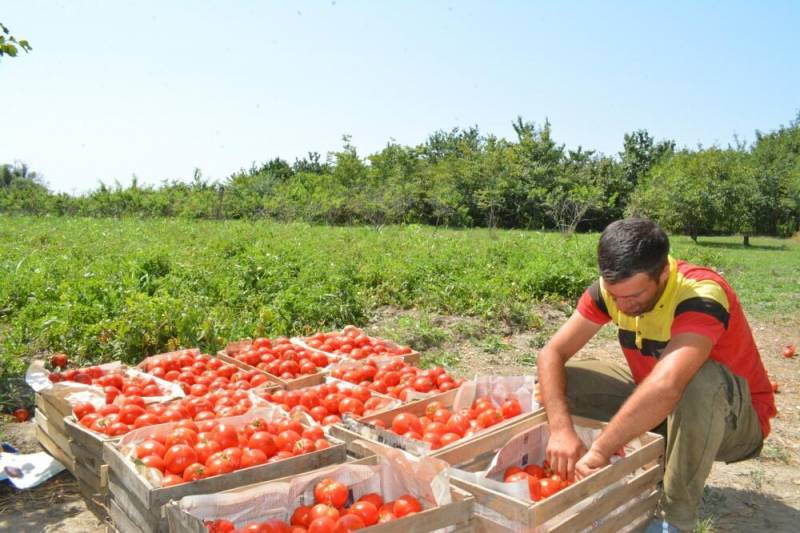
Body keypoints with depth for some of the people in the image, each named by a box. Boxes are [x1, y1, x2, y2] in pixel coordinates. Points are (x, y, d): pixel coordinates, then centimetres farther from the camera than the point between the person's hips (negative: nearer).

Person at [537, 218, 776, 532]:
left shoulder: (702, 295, -33)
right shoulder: (613, 288, -16)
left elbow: (667, 385, -49)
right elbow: (552, 353, -18)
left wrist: (598, 451, -45)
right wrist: (561, 430, -33)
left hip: (734, 421, -5)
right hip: (652, 407, 5)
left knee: (702, 379, -39)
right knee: (565, 381, -13)